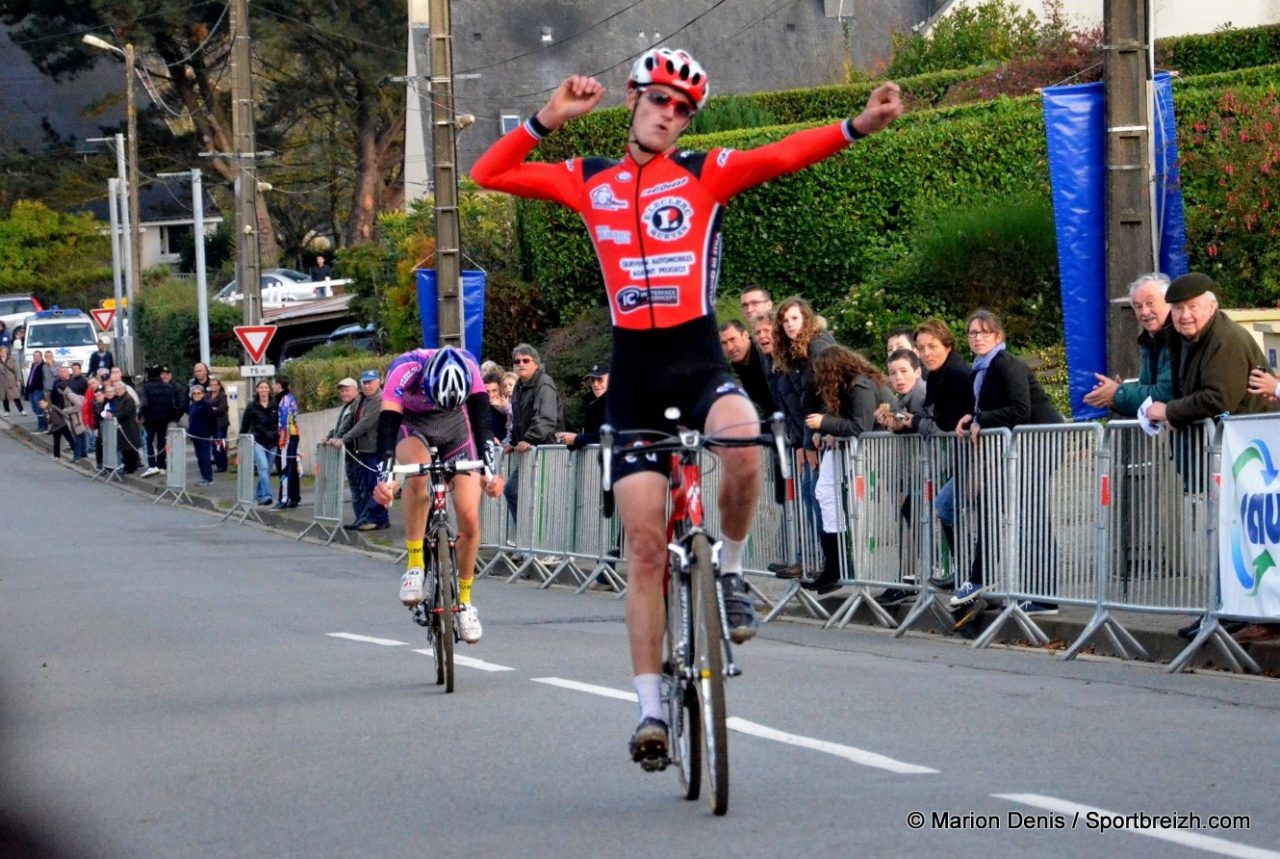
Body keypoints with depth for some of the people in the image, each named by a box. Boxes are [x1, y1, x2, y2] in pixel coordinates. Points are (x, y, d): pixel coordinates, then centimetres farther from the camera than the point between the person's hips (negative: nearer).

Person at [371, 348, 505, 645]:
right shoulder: (405, 370, -34)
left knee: (469, 517, -11)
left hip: (455, 426, 2)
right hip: (412, 425, -2)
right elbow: (387, 426, -40)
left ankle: (464, 601, 9)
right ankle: (414, 566, -28)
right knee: (417, 473, -38)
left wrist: (488, 471, -47)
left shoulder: (469, 370, -29)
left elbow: (481, 422, -34)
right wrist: (385, 478, -52)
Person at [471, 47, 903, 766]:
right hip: (634, 374, 2)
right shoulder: (590, 181, 10)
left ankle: (730, 571, -6)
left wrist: (859, 126, -28)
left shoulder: (708, 173, 3)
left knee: (744, 447, -36)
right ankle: (651, 707, 2)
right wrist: (550, 119, -2)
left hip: (700, 361, -2)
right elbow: (489, 175, 9)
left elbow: (783, 158, -13)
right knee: (645, 547, -3)